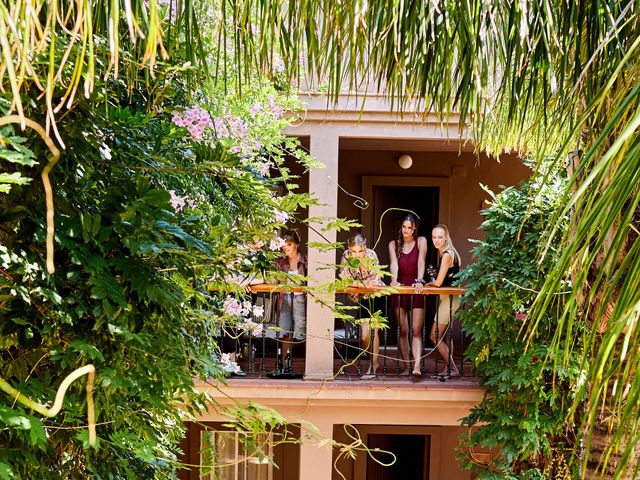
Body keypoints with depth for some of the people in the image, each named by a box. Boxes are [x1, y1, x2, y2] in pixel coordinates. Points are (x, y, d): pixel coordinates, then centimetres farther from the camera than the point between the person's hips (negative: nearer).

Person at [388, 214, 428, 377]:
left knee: (416, 330, -10)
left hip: (415, 290, -2)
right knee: (403, 331, 3)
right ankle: (406, 367, 5)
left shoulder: (421, 241, 2)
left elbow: (421, 262, -10)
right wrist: (394, 280, -27)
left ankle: (417, 366, -21)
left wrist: (419, 281, -25)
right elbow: (393, 263, -9)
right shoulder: (394, 244, 7)